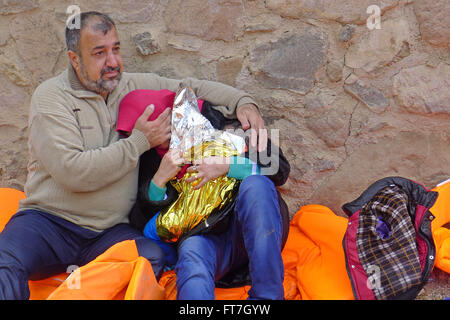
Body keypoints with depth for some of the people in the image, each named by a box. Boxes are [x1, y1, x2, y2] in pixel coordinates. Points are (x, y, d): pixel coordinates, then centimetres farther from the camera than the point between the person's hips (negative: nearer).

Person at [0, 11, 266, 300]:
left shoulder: (134, 87, 10)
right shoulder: (51, 97, -5)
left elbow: (192, 88, 21)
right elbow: (73, 171, -17)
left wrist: (243, 102, 3)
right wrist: (140, 141, -11)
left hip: (110, 230, 4)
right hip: (47, 221, -3)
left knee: (154, 259, -29)